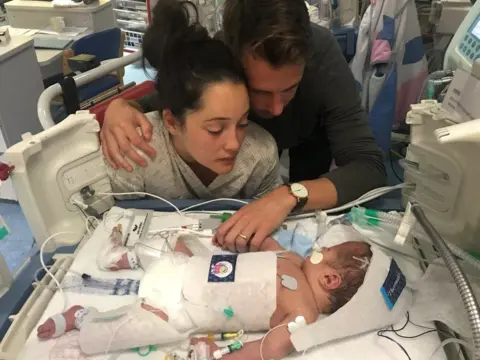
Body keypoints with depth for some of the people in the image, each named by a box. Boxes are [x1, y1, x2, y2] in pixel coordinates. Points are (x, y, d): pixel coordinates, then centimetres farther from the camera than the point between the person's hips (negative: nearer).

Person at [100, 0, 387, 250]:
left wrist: (291, 196, -63)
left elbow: (371, 166, -45)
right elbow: (150, 107, -19)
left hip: (309, 135, 0)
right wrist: (120, 108, -43)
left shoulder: (321, 53, -43)